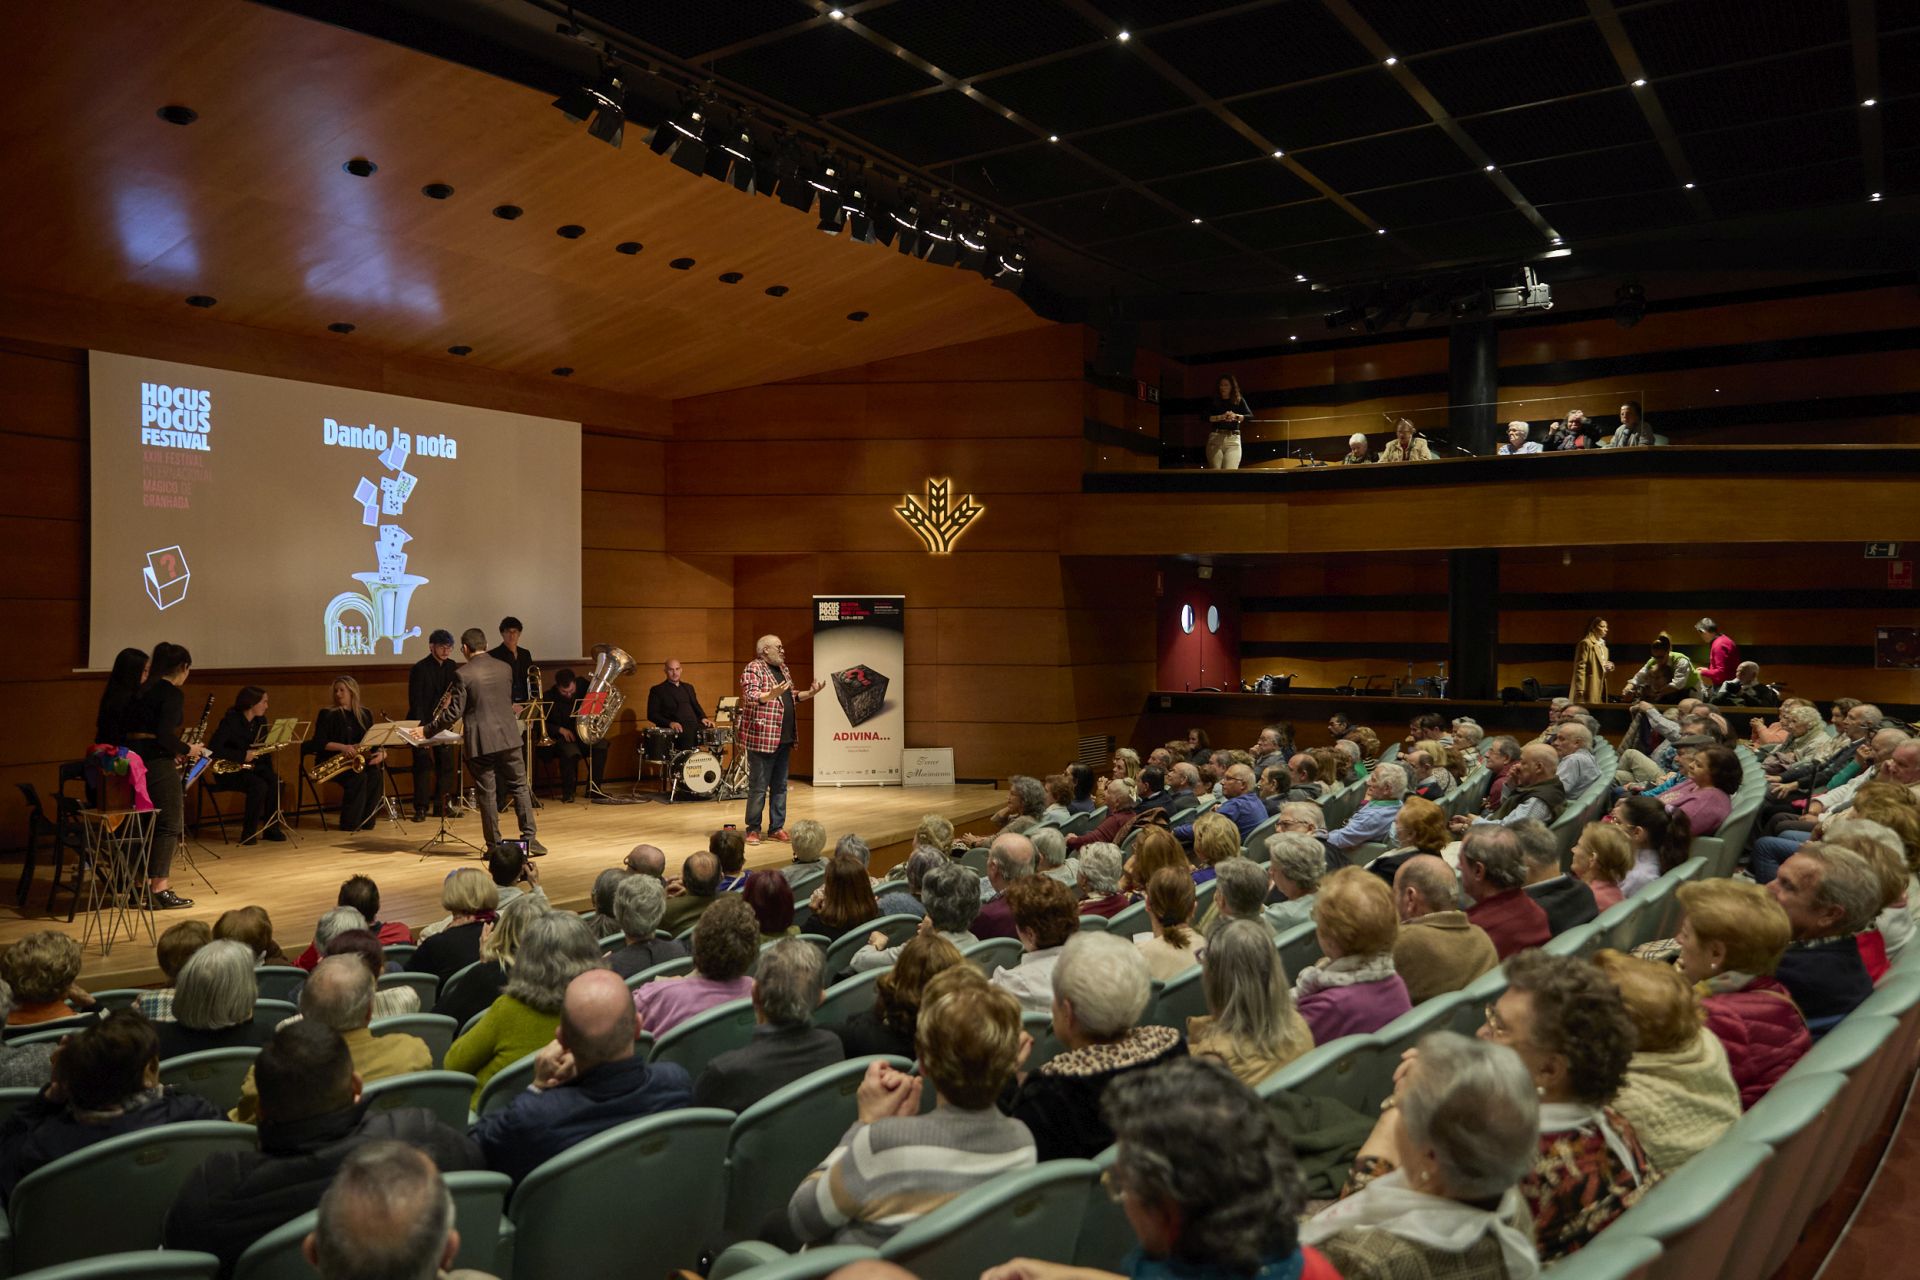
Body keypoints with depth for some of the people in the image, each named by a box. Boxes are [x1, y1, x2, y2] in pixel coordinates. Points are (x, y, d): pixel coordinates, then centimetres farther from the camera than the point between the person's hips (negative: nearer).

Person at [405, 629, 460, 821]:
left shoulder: (453, 667, 7)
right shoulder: (419, 669, -9)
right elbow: (415, 702, -12)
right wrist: (422, 728, -17)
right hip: (423, 722, -5)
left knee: (447, 765, 3)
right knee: (423, 765, -6)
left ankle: (442, 806, 12)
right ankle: (420, 808, -1)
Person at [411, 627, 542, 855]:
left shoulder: (463, 674, -8)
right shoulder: (505, 667, 6)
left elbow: (454, 713, -9)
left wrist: (427, 730, 2)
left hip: (481, 741, -3)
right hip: (508, 736, 3)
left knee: (487, 793, 4)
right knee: (519, 787, 9)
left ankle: (494, 845, 8)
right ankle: (529, 836, 5)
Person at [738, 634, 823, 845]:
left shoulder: (782, 669, 16)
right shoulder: (753, 669, -10)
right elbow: (751, 698, -22)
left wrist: (810, 693, 10)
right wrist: (771, 695, -38)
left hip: (783, 738, 8)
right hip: (762, 738, -8)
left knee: (780, 786, 12)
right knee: (758, 787, -2)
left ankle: (777, 827, 20)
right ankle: (753, 830, 6)